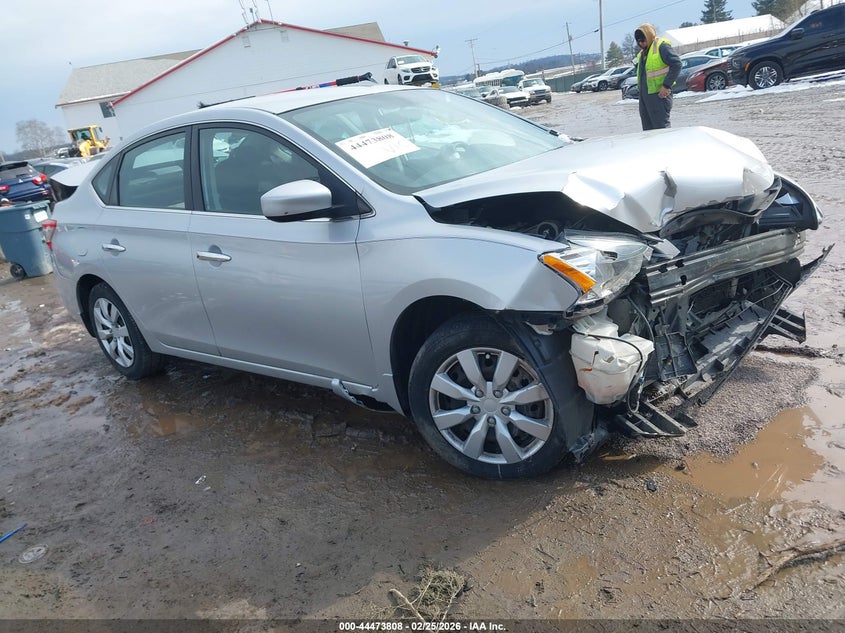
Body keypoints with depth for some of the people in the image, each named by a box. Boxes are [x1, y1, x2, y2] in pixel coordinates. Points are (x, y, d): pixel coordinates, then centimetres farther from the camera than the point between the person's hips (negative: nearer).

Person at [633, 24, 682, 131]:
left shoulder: (661, 46, -9)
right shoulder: (642, 53, 18)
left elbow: (676, 64, -16)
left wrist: (666, 86, -20)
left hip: (659, 94, -9)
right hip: (644, 95, 9)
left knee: (661, 126, -10)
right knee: (648, 128, 11)